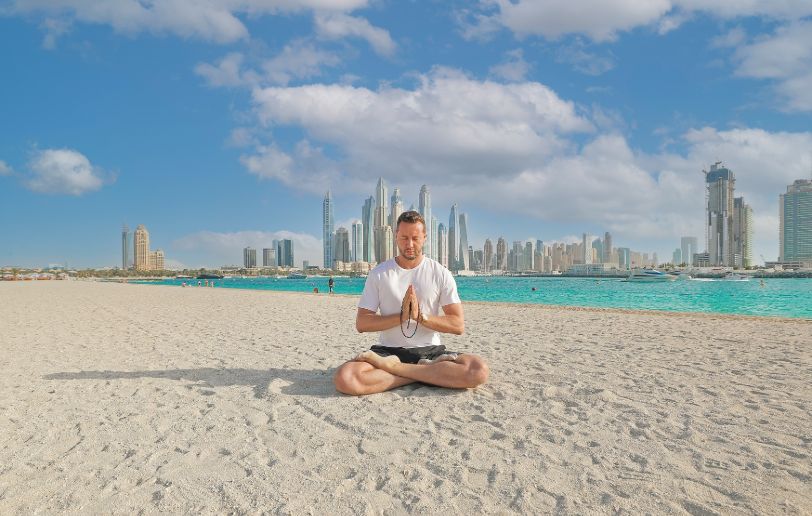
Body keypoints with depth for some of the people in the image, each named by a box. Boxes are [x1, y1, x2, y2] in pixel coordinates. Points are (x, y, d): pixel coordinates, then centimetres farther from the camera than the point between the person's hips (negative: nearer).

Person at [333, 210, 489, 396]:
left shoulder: (440, 274, 3)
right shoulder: (379, 274, 5)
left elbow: (458, 325, -2)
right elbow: (361, 323, -1)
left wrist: (420, 316, -16)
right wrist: (401, 316, -15)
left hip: (430, 351, 0)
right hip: (388, 351, 0)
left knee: (479, 370, -28)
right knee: (344, 378, -30)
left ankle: (392, 367, -18)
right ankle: (428, 374, -17)